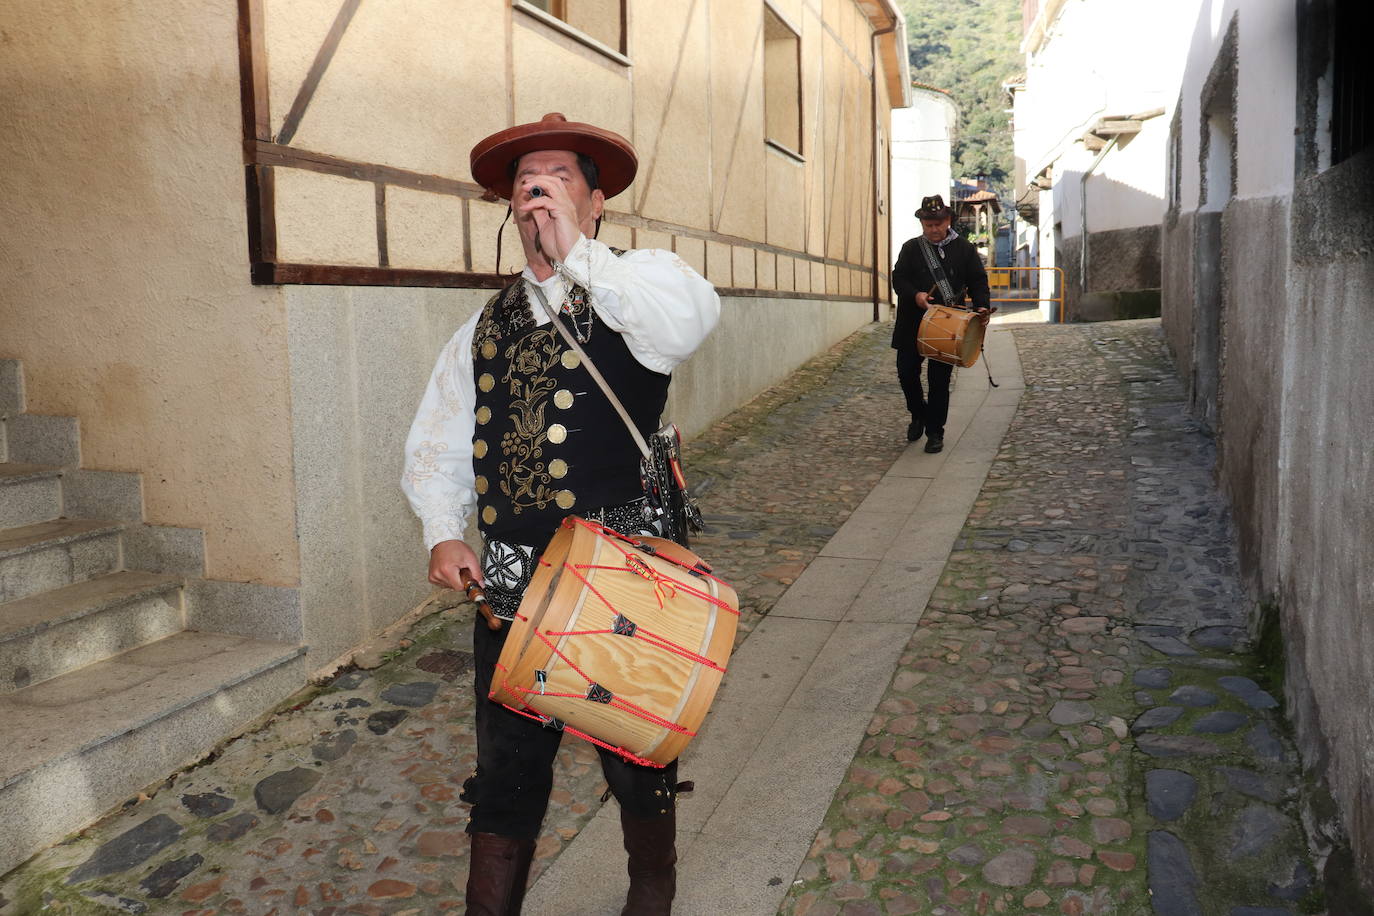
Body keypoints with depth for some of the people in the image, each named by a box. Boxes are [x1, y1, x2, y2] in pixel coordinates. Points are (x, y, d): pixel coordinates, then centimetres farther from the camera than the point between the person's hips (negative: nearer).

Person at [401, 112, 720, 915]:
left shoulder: (635, 291, -2)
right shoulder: (485, 329, 12)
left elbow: (691, 317, -27)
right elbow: (438, 445, 15)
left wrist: (578, 251, -29)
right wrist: (443, 532, 0)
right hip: (510, 584, 4)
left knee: (639, 761, 16)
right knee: (506, 779, 12)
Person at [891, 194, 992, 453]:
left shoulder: (964, 248, 5)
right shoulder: (911, 248, 6)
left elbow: (978, 281, 3)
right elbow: (898, 278, 1)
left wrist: (981, 306, -15)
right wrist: (915, 295, -19)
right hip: (912, 322, 1)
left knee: (940, 379, 1)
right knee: (906, 372, 1)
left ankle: (935, 432, 12)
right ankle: (919, 414, 29)